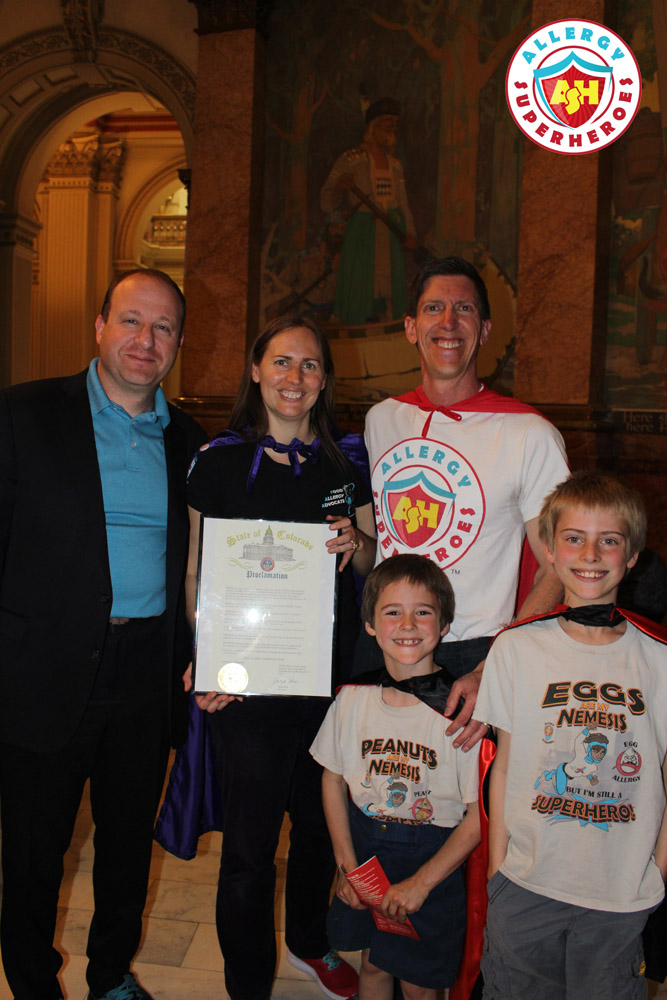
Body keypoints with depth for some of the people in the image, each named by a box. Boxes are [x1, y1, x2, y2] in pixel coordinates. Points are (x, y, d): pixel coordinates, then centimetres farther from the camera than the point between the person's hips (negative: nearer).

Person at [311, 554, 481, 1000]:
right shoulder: (353, 698, -8)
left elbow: (478, 815, -15)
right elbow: (334, 780, 5)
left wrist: (420, 883, -13)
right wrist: (347, 865, 0)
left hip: (433, 860, -3)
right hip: (365, 851, 3)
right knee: (373, 964, 20)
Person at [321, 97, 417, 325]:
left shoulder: (395, 165, 12)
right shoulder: (349, 159, -5)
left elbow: (402, 203, 16)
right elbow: (326, 203, -8)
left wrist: (410, 233, -2)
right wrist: (339, 188, -30)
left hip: (390, 236, 5)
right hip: (360, 235, -5)